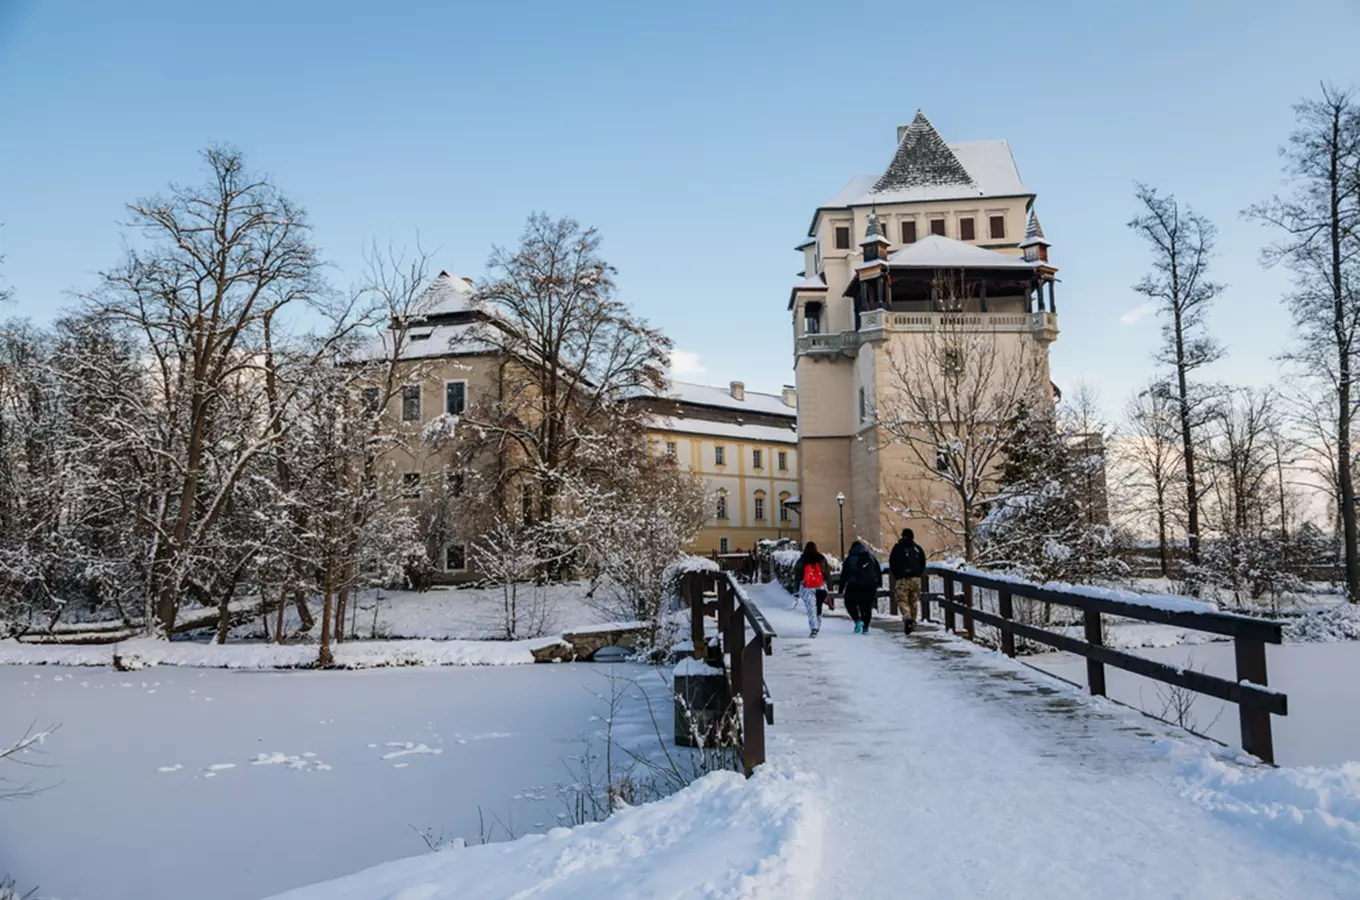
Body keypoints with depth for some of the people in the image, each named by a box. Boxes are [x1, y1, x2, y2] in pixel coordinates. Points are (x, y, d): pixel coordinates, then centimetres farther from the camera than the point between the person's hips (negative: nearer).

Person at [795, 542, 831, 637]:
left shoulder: (802, 561, 0)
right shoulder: (822, 559, 3)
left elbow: (798, 576, 2)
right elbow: (827, 573, 6)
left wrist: (797, 589, 8)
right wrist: (826, 585, 14)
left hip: (807, 588, -2)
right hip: (820, 587, 2)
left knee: (811, 609, -3)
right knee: (818, 607, 17)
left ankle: (813, 628, -17)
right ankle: (817, 626, 26)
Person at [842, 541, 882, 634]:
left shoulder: (850, 559, 2)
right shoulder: (871, 557, 11)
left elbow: (844, 574, 0)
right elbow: (878, 571, 13)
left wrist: (841, 588, 4)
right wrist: (878, 583, 19)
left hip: (854, 587, -3)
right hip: (870, 587, 3)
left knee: (850, 604, 11)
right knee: (867, 607, 11)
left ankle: (858, 620, -9)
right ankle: (865, 627, 6)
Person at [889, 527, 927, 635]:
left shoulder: (897, 547, -2)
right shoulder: (918, 548, 8)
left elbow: (891, 563, 0)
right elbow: (923, 564, 11)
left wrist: (896, 575, 12)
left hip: (902, 579, -3)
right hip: (915, 578, 3)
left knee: (902, 600, -2)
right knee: (913, 601, 14)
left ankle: (907, 618, -25)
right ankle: (912, 621, 17)